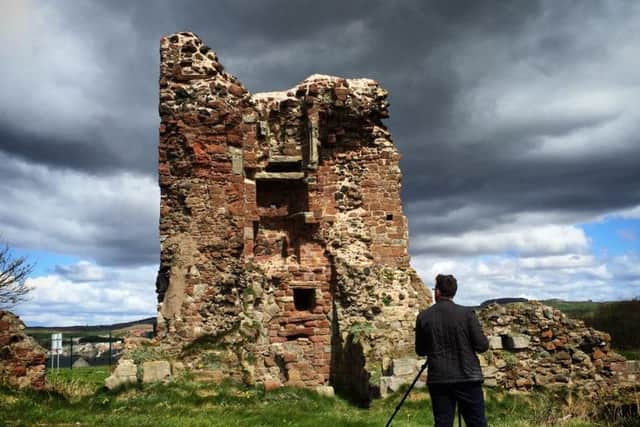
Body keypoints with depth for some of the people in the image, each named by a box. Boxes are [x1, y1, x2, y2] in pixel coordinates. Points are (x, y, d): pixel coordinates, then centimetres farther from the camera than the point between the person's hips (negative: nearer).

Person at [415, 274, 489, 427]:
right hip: (468, 378, -1)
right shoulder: (467, 313, -5)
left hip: (438, 380, 2)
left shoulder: (423, 317, 0)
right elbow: (482, 346, -5)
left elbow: (420, 351, 10)